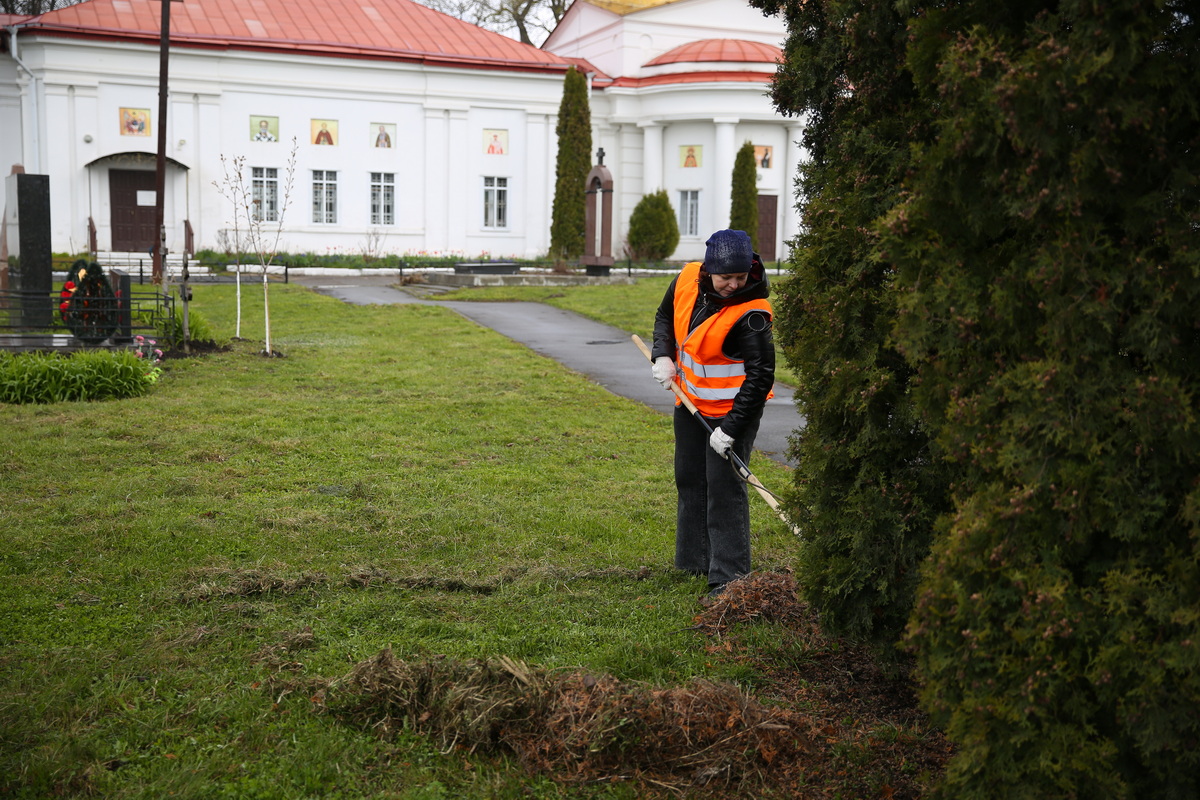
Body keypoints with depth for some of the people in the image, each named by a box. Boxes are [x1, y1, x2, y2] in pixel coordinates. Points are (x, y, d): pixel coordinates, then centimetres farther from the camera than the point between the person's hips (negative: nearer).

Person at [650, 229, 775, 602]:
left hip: (733, 408, -7)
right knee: (689, 481, 17)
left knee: (724, 489, -9)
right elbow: (666, 316, 13)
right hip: (690, 402, 8)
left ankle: (729, 578, -1)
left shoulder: (751, 314, -28)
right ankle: (694, 562, 33)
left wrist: (731, 428, -29)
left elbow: (761, 375, -28)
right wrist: (663, 355, -3)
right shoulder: (686, 279, -8)